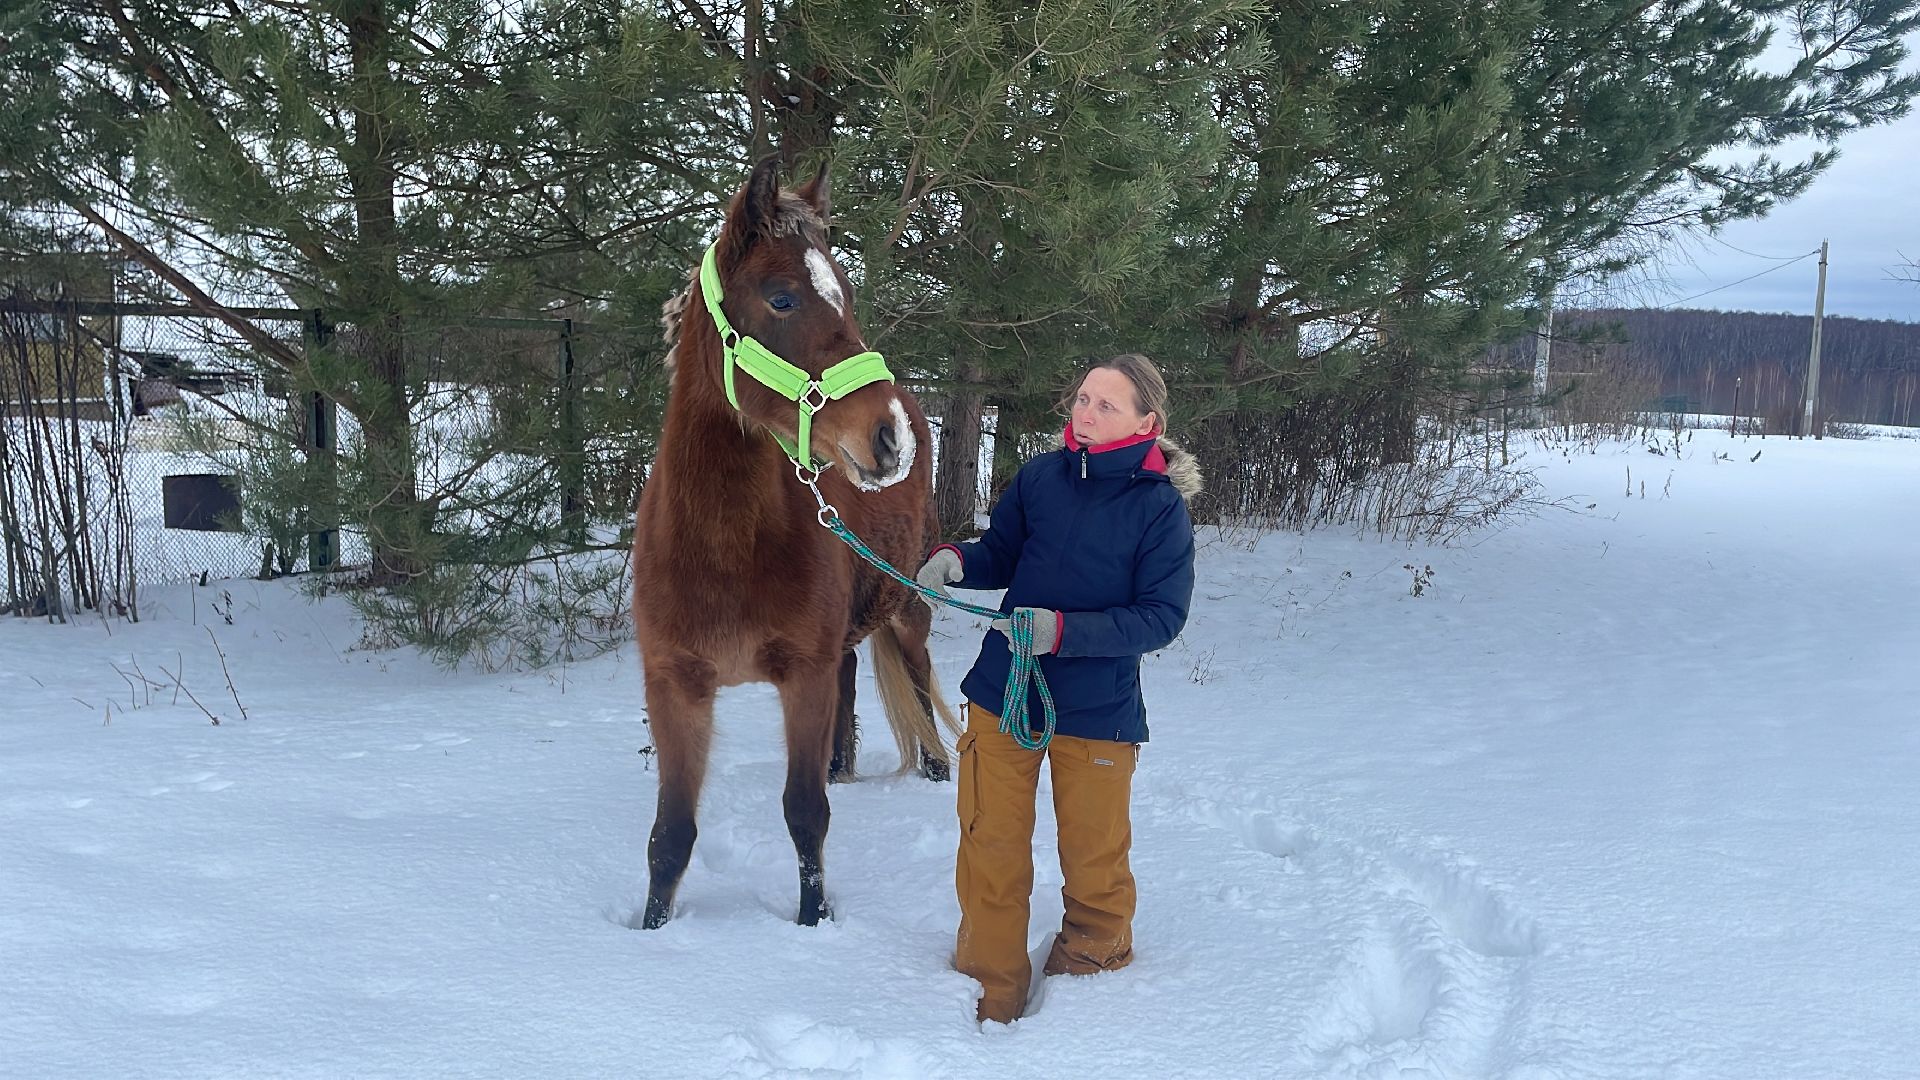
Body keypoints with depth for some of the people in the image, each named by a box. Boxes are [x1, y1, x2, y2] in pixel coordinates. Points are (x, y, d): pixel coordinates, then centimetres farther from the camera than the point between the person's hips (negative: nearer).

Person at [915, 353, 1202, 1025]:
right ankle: (991, 992, 25)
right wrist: (954, 561, -12)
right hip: (1003, 692, 3)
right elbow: (1001, 554, 10)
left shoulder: (1161, 505, -10)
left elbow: (1162, 617, -13)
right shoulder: (1042, 475, -1)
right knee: (990, 848, 8)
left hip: (1098, 710, -3)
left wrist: (1065, 630, -25)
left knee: (1094, 856, 11)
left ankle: (1091, 965, 37)